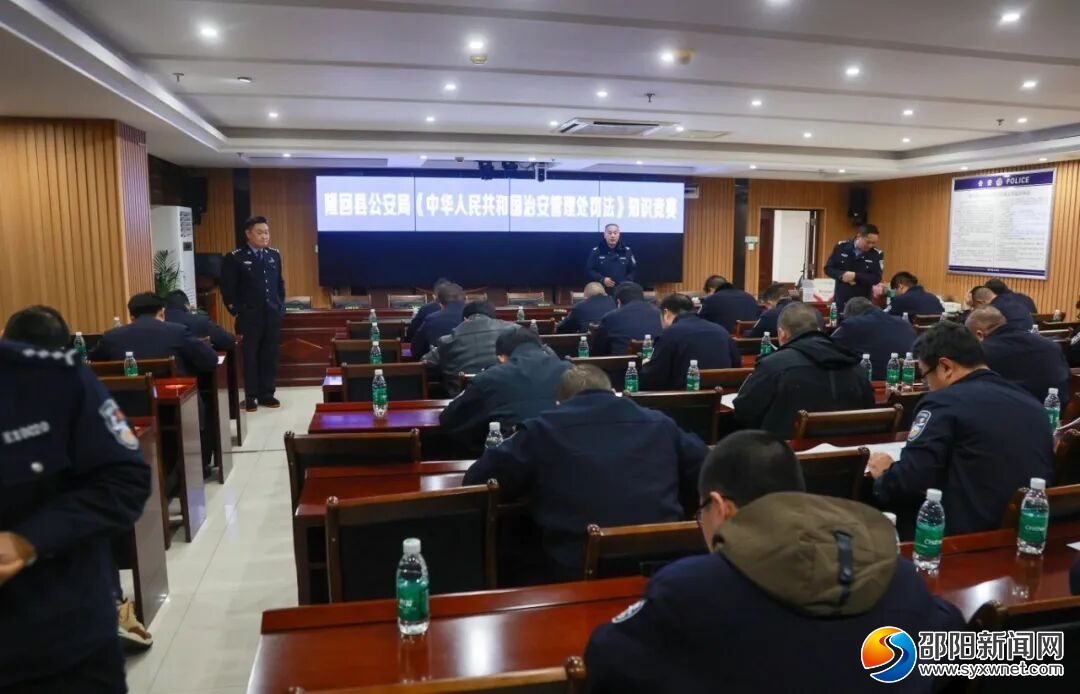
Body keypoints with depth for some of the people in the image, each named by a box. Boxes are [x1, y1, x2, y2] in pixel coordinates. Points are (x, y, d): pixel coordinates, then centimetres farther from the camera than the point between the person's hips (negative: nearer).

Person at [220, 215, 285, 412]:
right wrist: (237, 312, -8)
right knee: (251, 357, 3)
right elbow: (228, 288, -5)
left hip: (273, 315, 4)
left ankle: (267, 394, 17)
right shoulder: (235, 258, -5)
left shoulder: (274, 255, 9)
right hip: (250, 317, -4)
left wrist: (281, 306, 10)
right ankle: (251, 397, 11)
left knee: (270, 356, 7)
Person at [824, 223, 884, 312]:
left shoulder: (877, 255, -7)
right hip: (841, 300, 1)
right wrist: (842, 275, -19)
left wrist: (855, 276, -25)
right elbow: (828, 268, 0)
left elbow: (876, 278, -12)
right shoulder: (841, 247, -3)